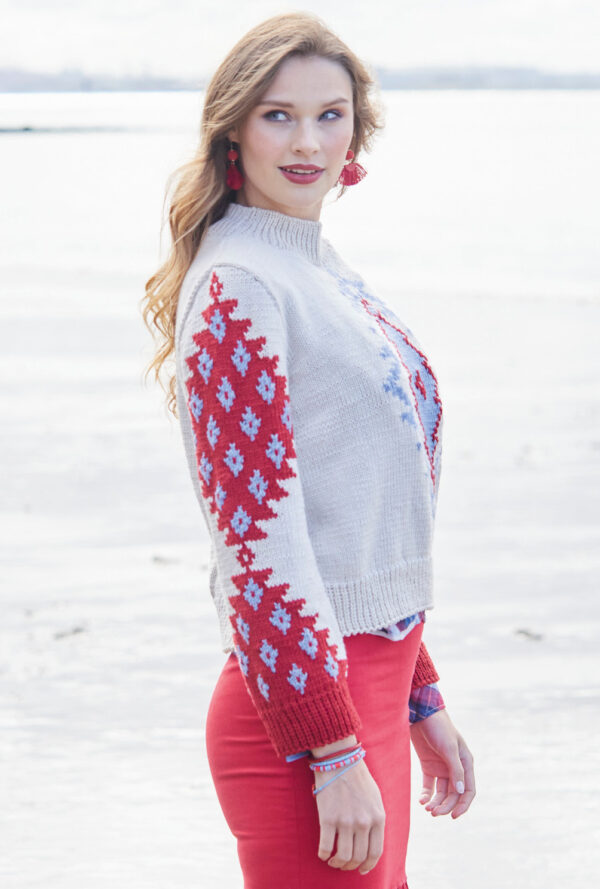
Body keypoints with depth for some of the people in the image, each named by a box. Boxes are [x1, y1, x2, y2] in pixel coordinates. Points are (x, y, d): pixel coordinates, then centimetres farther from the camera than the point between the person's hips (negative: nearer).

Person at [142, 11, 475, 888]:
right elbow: (260, 545, -18)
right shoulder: (237, 290, -13)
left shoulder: (327, 273, 14)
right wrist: (335, 755, -20)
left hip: (371, 679, 9)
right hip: (302, 708, -9)